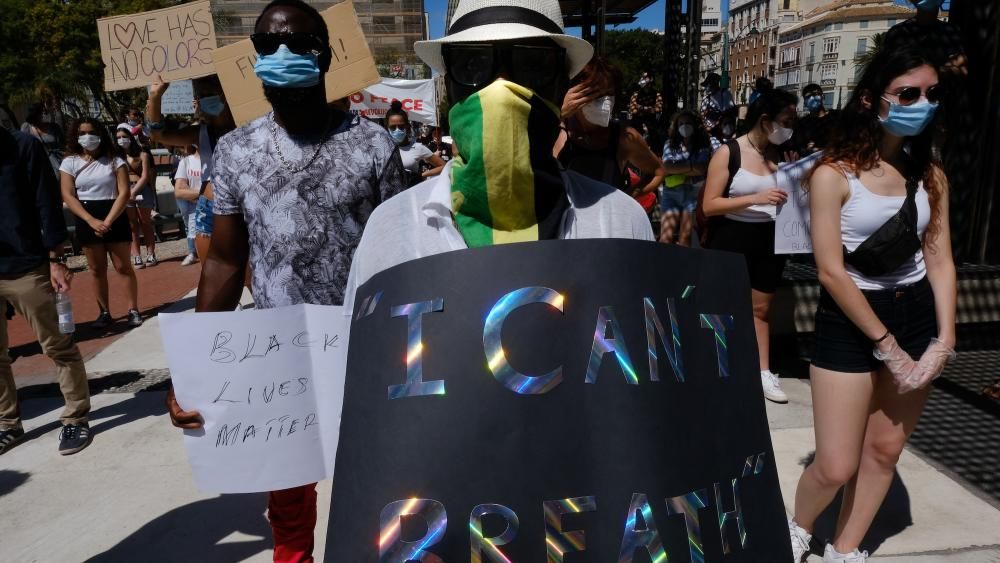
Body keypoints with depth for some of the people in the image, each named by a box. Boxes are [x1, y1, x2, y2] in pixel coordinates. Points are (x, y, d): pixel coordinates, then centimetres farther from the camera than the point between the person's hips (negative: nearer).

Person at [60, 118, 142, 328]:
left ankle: (133, 310, 6)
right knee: (97, 270, 8)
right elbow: (68, 196, -4)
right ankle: (105, 312, 16)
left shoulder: (114, 160, -1)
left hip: (115, 218, -2)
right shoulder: (70, 162, 3)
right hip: (87, 221, 2)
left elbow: (124, 193, -8)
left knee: (123, 267, 0)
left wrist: (108, 221, -17)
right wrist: (92, 221, -17)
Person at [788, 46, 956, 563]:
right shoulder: (834, 174, -12)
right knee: (836, 466, -4)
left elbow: (940, 260, 7)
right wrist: (885, 344, -12)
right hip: (848, 322, -5)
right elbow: (831, 271, -15)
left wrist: (944, 339, -5)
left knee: (884, 451, 11)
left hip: (917, 315, 5)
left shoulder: (930, 175, 5)